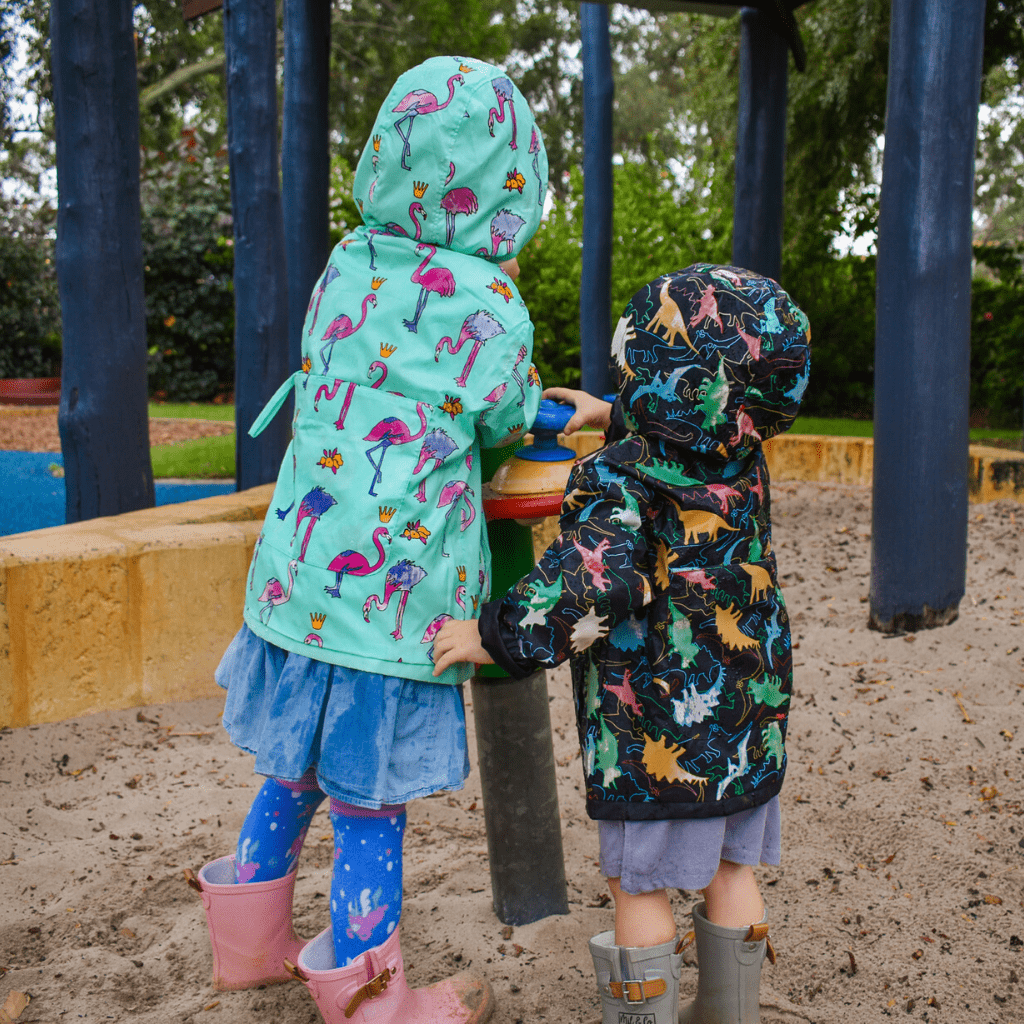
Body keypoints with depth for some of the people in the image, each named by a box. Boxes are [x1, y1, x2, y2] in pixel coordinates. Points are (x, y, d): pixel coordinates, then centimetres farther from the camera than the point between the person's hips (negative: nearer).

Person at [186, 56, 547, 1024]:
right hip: (394, 599, -6)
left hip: (296, 575, 6)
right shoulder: (490, 308, -13)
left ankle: (252, 943, 41)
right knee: (369, 800, 8)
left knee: (293, 772, 22)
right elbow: (506, 425, 1)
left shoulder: (345, 266, 2)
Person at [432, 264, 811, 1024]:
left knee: (640, 887, 9)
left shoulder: (617, 483, -21)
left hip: (656, 731, -7)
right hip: (751, 720, 7)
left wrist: (495, 636, -25)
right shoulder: (745, 465, 1)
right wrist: (611, 417, 29)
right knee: (731, 873, 19)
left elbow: (594, 586, -36)